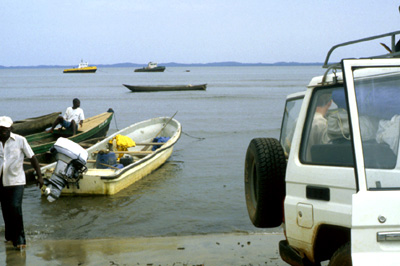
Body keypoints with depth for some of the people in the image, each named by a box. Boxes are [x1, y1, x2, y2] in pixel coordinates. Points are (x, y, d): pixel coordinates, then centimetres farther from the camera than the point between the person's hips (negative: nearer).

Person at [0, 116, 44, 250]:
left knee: (15, 208, -14)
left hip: (16, 180, -3)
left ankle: (19, 239, -6)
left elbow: (32, 157, 0)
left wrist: (39, 175, -4)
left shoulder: (20, 140, -5)